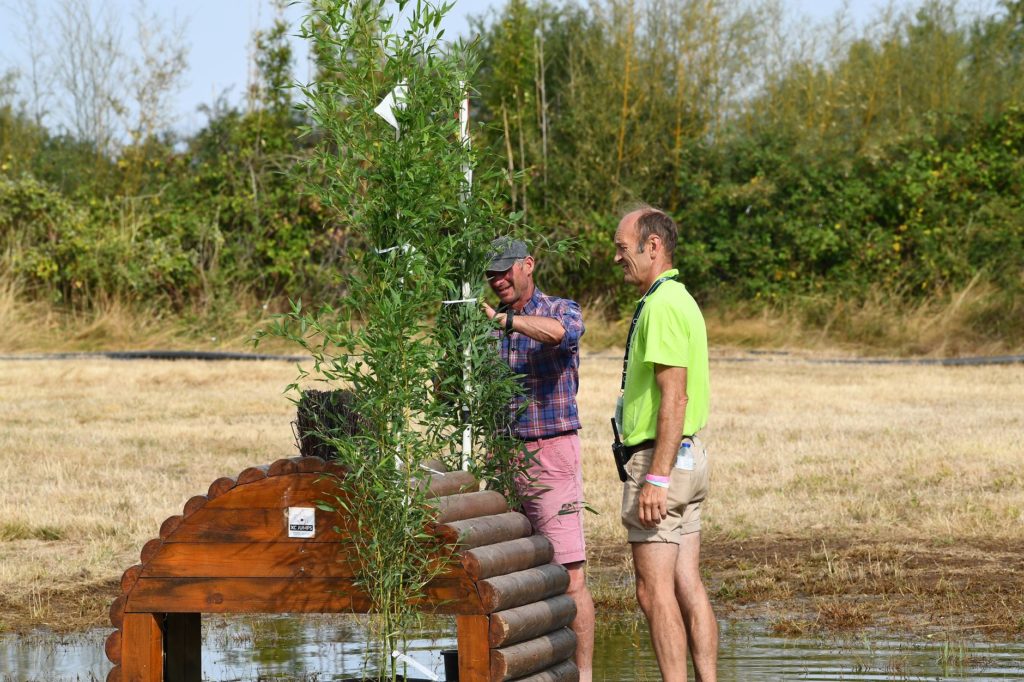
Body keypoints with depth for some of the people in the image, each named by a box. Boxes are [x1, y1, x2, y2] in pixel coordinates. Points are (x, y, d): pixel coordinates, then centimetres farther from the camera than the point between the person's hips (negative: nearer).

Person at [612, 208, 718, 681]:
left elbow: (674, 398, -22)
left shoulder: (663, 305, -15)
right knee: (687, 586, 8)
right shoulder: (677, 300, 18)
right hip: (689, 457, 10)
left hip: (659, 459, -10)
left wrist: (656, 478, -24)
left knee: (655, 591, -8)